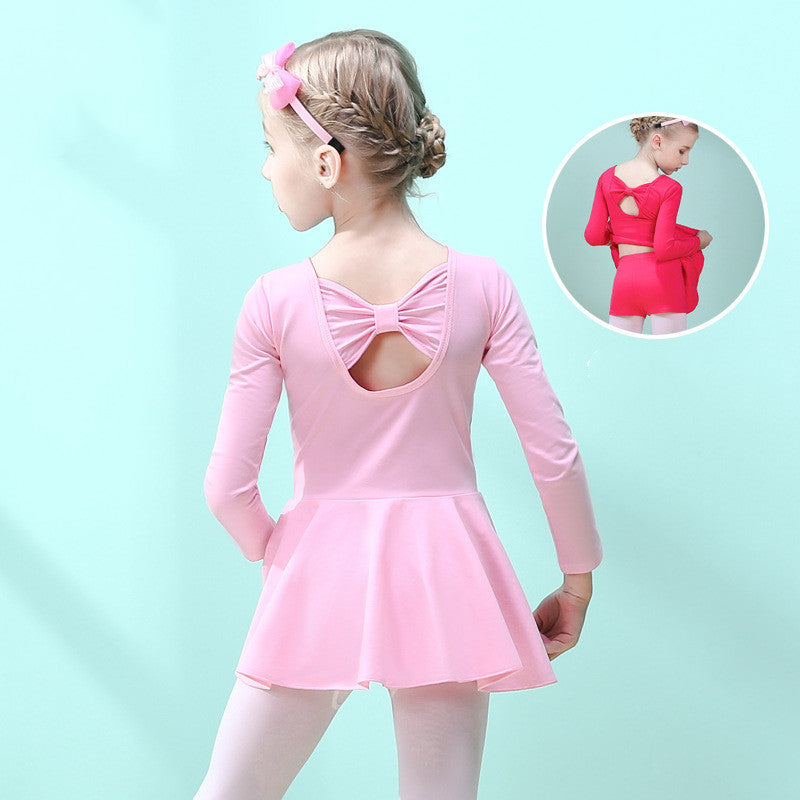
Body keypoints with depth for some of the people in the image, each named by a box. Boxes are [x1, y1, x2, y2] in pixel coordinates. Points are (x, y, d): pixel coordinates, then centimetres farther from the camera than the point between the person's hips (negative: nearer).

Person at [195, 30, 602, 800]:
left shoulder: (276, 302, -13)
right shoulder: (480, 286, -9)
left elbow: (227, 487, -10)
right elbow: (555, 456, -7)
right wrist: (578, 577, 8)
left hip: (320, 570, -1)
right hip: (444, 567, 1)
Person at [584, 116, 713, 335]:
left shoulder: (608, 178, 3)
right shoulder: (669, 188, -12)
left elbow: (593, 236, 4)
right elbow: (664, 249, -15)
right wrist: (698, 242, 2)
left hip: (625, 277, 4)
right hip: (662, 277, -4)